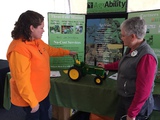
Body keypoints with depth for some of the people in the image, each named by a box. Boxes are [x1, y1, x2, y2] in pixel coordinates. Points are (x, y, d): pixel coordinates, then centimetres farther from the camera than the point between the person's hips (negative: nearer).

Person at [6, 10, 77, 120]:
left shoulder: (37, 41, 0)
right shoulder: (18, 49, -30)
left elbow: (51, 50, 20)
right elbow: (22, 80, -29)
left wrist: (68, 52, 25)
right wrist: (33, 102, -24)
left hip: (43, 91, 9)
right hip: (31, 96, -9)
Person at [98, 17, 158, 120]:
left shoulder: (146, 57, -28)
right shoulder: (131, 49, 2)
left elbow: (143, 90, -26)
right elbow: (122, 64, 23)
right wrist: (106, 66, 35)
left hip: (137, 104, -8)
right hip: (125, 98, 9)